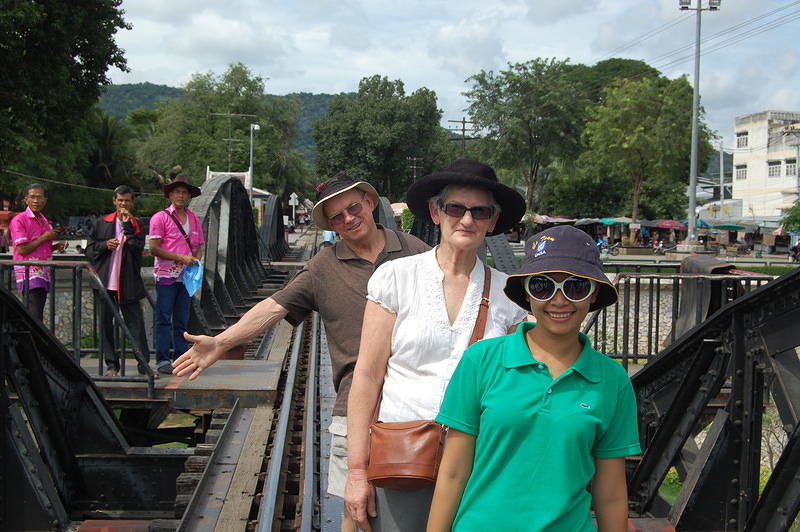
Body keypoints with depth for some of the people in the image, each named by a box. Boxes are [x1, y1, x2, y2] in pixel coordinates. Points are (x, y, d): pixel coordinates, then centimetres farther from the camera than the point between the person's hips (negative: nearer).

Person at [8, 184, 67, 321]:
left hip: (43, 273, 8)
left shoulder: (45, 221, 18)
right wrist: (45, 237, -9)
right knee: (34, 318, -16)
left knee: (38, 317, 6)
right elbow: (22, 250, -13)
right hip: (29, 274, -8)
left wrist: (57, 246, 9)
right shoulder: (19, 220, -6)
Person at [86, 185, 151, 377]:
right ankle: (111, 365, 13)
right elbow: (89, 249, 11)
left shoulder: (136, 225, 7)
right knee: (106, 324, 5)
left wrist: (128, 226, -13)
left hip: (128, 284, -2)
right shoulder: (101, 223, 11)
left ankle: (144, 365, -2)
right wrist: (105, 245, -7)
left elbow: (138, 247, -9)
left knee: (135, 323, -3)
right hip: (105, 282, 2)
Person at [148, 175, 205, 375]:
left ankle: (180, 357, 14)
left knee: (182, 320, 8)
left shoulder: (194, 220, 16)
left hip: (186, 276, 5)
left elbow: (199, 247, 21)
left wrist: (195, 261, -2)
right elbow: (154, 248, -6)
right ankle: (163, 360, -1)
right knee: (164, 319, -3)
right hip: (166, 275, -5)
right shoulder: (160, 218, -1)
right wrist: (181, 258, -12)